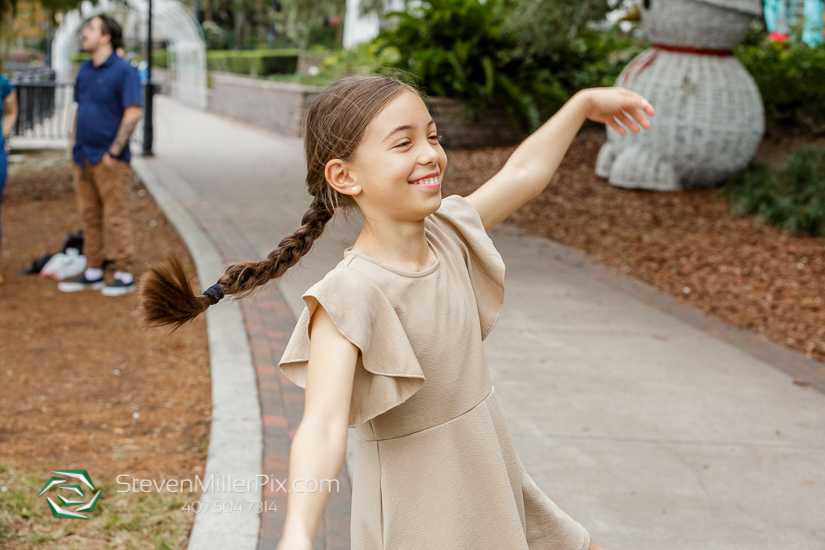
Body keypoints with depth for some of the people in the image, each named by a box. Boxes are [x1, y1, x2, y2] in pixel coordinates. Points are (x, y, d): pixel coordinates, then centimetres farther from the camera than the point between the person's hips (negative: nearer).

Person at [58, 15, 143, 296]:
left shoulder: (124, 70, -11)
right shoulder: (85, 70, 13)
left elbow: (133, 113, -16)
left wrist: (113, 152, -17)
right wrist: (74, 144, 13)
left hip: (108, 159, -8)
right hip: (83, 157, 8)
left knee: (116, 216, -3)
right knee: (89, 215, 11)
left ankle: (125, 275, 3)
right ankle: (93, 272, 20)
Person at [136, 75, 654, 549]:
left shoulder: (448, 232, -4)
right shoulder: (351, 298, -27)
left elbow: (523, 171, 15)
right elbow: (324, 426, -40)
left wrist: (584, 104, 23)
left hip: (492, 488, 8)